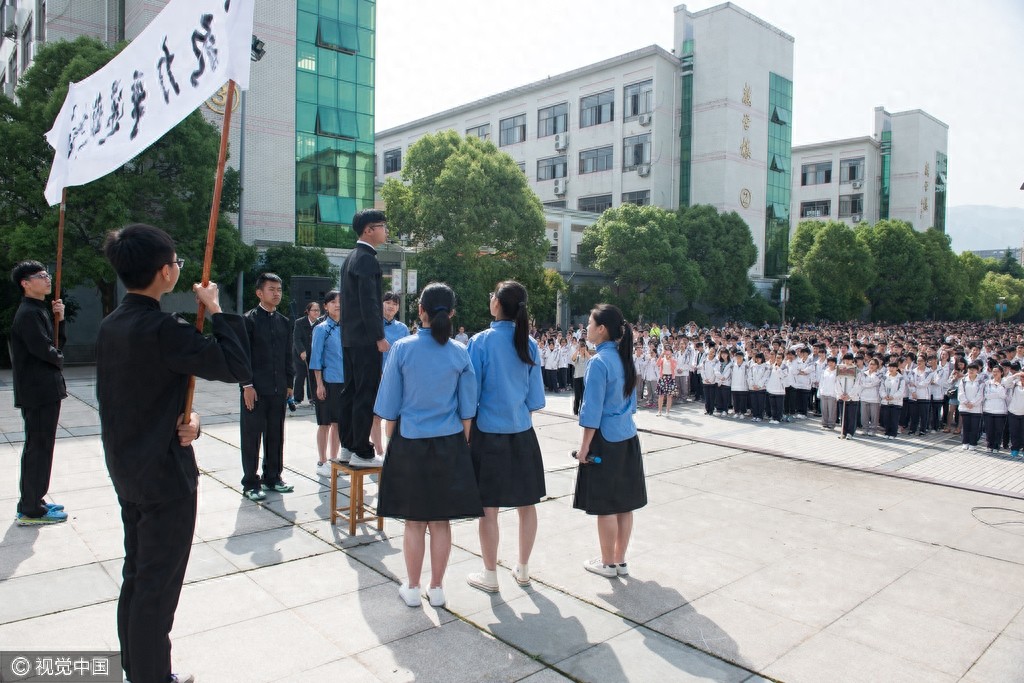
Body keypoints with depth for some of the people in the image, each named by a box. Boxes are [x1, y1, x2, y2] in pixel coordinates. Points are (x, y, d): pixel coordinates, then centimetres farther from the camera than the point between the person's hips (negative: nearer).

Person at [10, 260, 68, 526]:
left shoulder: (39, 310, 16)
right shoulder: (29, 313, -15)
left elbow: (58, 342, 16)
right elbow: (43, 349, -23)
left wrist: (59, 319, 2)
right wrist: (59, 360, -4)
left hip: (44, 391, 10)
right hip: (39, 392, -10)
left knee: (36, 449, 17)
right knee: (39, 449, -3)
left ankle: (31, 502, 28)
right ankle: (31, 511, 5)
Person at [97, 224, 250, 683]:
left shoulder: (110, 326, 4)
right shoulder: (163, 329, -24)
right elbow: (237, 367, -24)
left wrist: (186, 418, -4)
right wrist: (216, 310, -14)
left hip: (126, 472, 9)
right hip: (166, 476, -9)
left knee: (136, 576, 21)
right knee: (158, 586, 5)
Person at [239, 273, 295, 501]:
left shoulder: (284, 322, 13)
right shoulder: (248, 320, -4)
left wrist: (289, 384, 12)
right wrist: (247, 385, -13)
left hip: (278, 389, 5)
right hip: (255, 389, -5)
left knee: (276, 435, 11)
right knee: (252, 436, 2)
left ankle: (272, 477, 23)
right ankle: (250, 483, 11)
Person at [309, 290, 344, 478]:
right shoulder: (321, 329, -5)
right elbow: (316, 358, -7)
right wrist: (319, 384, -12)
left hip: (344, 381, 5)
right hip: (327, 381, -5)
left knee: (339, 422, 11)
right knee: (325, 423, 2)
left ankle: (333, 460, 23)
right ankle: (321, 463, 12)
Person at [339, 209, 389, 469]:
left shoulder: (351, 258, 17)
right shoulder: (367, 260, -14)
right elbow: (369, 303, -20)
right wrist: (379, 337, -17)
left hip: (350, 337, 10)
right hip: (365, 339, -10)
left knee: (351, 392, 14)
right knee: (366, 395, -5)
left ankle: (348, 446, 22)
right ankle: (362, 453, 0)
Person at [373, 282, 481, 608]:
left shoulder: (402, 348, -9)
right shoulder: (460, 353, -4)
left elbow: (390, 407, -4)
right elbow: (467, 410, 0)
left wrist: (391, 443, 10)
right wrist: (463, 444, 12)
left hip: (409, 445, -1)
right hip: (449, 446, 1)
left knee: (414, 521, 10)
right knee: (441, 520, 11)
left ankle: (412, 588, 23)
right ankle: (437, 588, 23)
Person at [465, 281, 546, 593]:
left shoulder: (481, 341, -12)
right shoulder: (530, 345, 0)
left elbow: (471, 394, -8)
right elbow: (535, 399, 4)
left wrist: (466, 432, 3)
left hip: (489, 434, -4)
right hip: (522, 433, 4)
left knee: (489, 508, 7)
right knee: (526, 504, 14)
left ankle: (490, 576, 20)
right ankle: (523, 569, 29)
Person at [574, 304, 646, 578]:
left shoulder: (599, 361, -17)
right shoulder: (624, 358, 7)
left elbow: (593, 409, -17)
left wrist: (585, 445, -11)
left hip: (606, 440, -8)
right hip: (627, 437, 8)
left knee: (605, 505, 4)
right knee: (624, 503, 13)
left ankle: (608, 564, 16)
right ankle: (620, 561, 25)